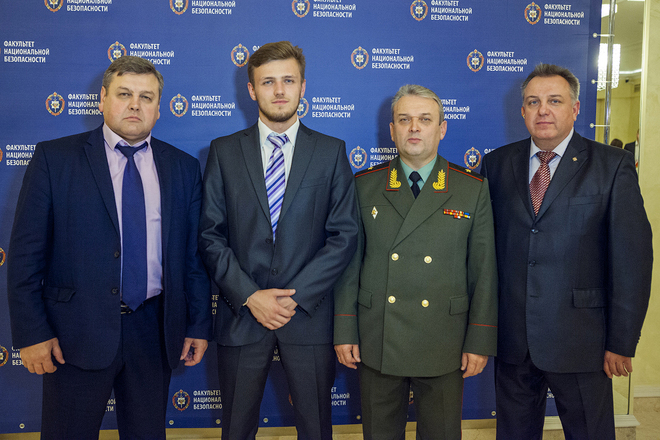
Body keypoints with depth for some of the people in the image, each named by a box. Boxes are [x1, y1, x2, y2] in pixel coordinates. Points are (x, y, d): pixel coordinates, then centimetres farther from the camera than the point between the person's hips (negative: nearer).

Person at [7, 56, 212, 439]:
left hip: (154, 331, 2)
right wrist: (31, 333, -8)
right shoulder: (54, 158, -1)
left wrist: (200, 325, 4)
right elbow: (26, 252, -4)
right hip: (78, 332, -2)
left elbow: (195, 254, 6)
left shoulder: (183, 168, 5)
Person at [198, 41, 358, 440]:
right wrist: (249, 296, -11)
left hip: (308, 316, 0)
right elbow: (211, 235, 0)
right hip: (240, 316, 1)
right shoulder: (224, 152, 5)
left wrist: (296, 296, -11)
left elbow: (344, 235, -2)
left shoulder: (331, 152, 3)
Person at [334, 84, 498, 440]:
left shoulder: (473, 189, 0)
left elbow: (484, 271, 0)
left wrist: (480, 342, -2)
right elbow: (349, 262, 3)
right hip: (376, 344, 1)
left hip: (444, 347, 0)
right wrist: (344, 331, 0)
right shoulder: (365, 186, 2)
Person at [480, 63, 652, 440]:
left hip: (580, 341, -2)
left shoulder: (613, 166, -3)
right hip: (510, 339, 3)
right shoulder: (497, 164, 5)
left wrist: (622, 342, -8)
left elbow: (632, 257, -6)